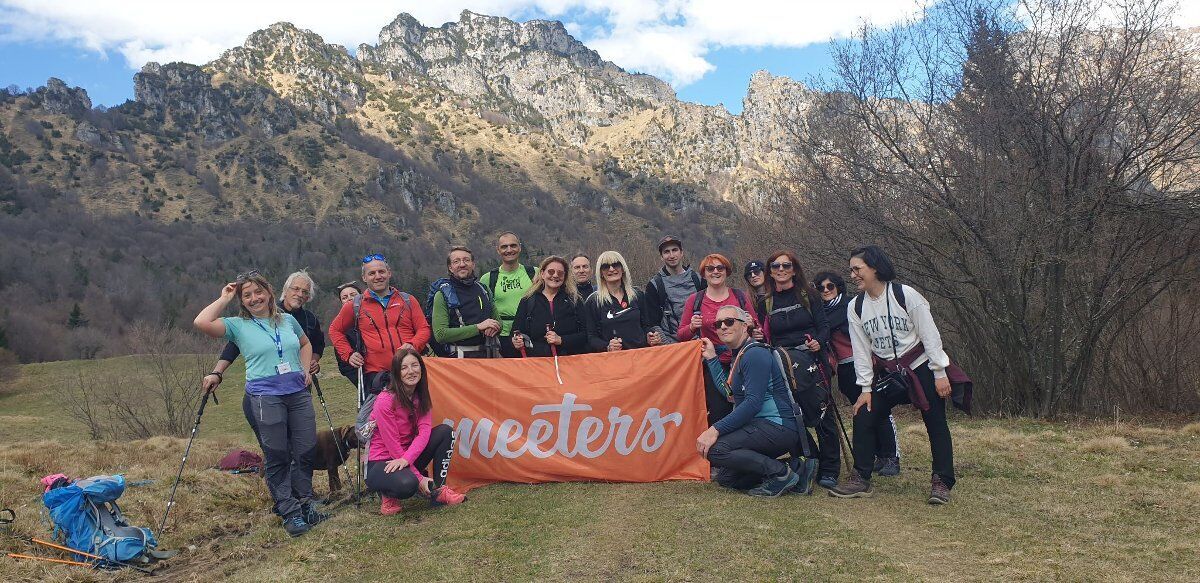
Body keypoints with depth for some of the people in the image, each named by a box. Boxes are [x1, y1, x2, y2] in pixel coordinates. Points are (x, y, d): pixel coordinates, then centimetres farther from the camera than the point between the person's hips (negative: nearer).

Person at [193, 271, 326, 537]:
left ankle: (304, 503, 21)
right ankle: (290, 513, 9)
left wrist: (305, 370, 14)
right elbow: (201, 323, -14)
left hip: (298, 393, 4)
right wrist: (223, 299, -2)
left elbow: (305, 344, 30)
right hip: (265, 397, -4)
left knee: (306, 451, 4)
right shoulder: (238, 325, 2)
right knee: (277, 457, 0)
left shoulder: (288, 320, 14)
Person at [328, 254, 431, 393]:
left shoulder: (408, 301, 14)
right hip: (376, 373, 0)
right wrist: (348, 354, 11)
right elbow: (335, 330, 24)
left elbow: (423, 328, 13)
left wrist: (413, 345, -7)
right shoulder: (355, 306, 13)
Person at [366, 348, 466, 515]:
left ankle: (439, 491, -9)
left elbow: (424, 431, -13)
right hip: (381, 461, -7)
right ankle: (387, 495, -1)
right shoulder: (385, 401, -22)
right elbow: (393, 445, -21)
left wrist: (406, 459, -31)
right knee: (407, 484, -38)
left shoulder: (420, 395, -1)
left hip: (409, 459, 7)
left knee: (445, 431, -12)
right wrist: (419, 478, -19)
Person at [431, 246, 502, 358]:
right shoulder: (443, 295, -4)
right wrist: (478, 327, -17)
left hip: (487, 354, 5)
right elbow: (440, 335, -14)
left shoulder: (483, 289, 12)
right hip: (459, 357, -5)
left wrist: (494, 328, -5)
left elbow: (498, 321, 20)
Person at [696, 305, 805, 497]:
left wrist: (716, 429, -27)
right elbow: (729, 392, 12)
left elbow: (753, 402, -24)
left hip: (779, 427, -10)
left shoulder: (755, 354, -14)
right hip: (762, 427, 10)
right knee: (725, 478, 11)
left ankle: (782, 473, -13)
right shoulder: (738, 356, 16)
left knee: (714, 448, -24)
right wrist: (711, 358, 16)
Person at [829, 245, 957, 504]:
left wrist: (940, 373, -12)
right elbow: (861, 350, 1)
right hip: (887, 373, 4)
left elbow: (930, 335, -11)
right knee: (863, 418, -4)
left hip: (921, 367, -4)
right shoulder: (855, 308, -1)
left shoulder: (906, 295, -14)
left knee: (936, 423, -1)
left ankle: (941, 482, 12)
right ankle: (860, 479, 6)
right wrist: (866, 388, -1)